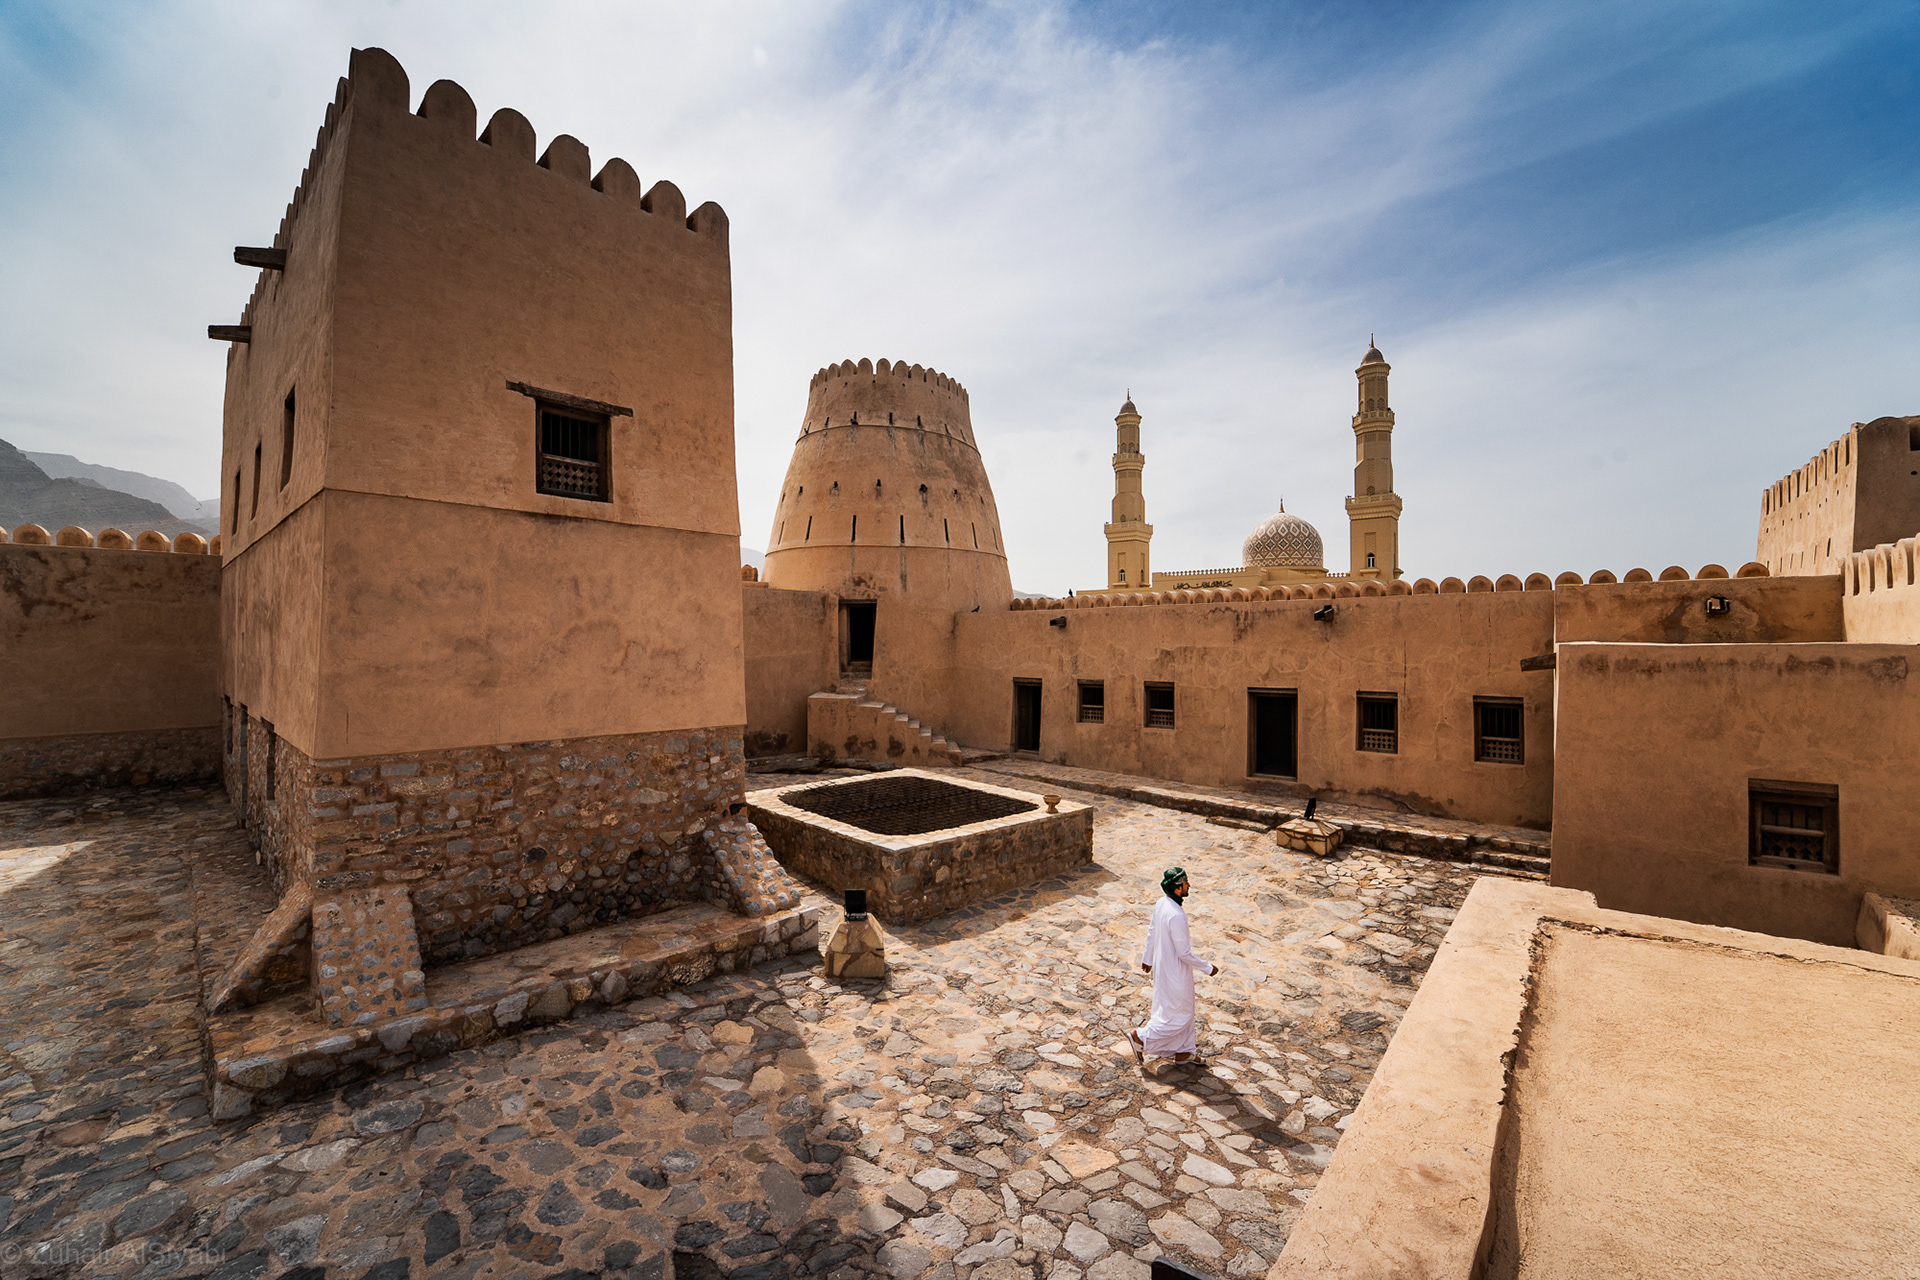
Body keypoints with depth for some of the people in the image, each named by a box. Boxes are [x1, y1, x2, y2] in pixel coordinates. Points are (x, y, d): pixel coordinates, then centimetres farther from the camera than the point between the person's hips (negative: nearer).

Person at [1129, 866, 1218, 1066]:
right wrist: (1207, 968, -12)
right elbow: (1184, 953, -25)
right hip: (1175, 972, -9)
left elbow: (1151, 933, 7)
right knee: (1178, 1015, 12)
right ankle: (1140, 1036, 16)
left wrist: (1147, 958, 20)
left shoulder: (1161, 904, -6)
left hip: (1161, 965, 9)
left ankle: (1183, 1050, 40)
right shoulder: (1176, 916, -33)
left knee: (1182, 1010, 25)